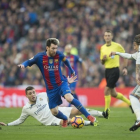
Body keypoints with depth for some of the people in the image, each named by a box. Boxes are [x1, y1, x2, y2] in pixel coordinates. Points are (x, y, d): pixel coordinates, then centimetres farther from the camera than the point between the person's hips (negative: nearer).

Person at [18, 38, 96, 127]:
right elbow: (29, 62, 2)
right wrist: (23, 65, -22)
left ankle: (88, 116, -27)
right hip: (50, 88, 2)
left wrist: (71, 70, 30)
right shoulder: (40, 57, -8)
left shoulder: (59, 55, -5)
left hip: (61, 83, -1)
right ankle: (65, 119, 37)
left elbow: (65, 60, 16)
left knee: (69, 98, -32)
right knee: (54, 112, 1)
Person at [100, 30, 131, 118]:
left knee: (107, 90, -15)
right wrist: (103, 59, -6)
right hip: (107, 70, 7)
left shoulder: (117, 46, -6)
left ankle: (106, 111, -7)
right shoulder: (103, 48, 10)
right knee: (113, 94, 11)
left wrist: (125, 68, -5)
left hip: (115, 70, -7)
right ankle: (130, 103, 31)